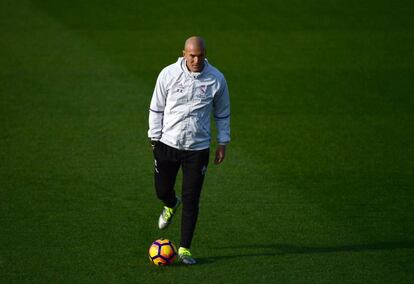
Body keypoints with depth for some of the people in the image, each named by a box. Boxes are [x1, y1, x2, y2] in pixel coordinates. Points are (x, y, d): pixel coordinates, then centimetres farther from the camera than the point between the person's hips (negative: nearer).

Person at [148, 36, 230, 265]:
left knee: (191, 200, -2)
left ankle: (184, 249, 7)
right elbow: (156, 108, 3)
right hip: (167, 143, 1)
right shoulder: (168, 74, -6)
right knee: (162, 190, 12)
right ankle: (171, 205, 51)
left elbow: (222, 114, 8)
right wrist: (154, 138, -2)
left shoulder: (216, 79, -4)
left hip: (198, 149, -1)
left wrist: (222, 143, 6)